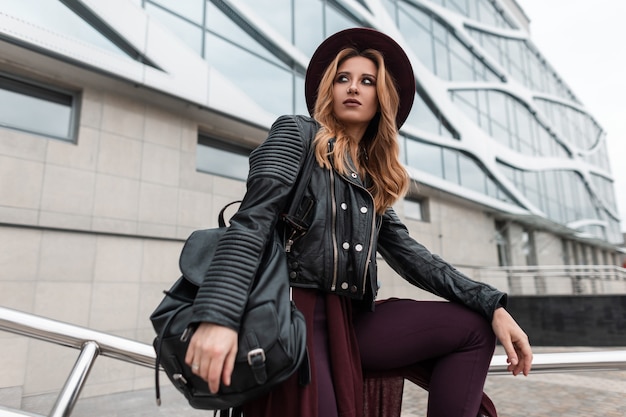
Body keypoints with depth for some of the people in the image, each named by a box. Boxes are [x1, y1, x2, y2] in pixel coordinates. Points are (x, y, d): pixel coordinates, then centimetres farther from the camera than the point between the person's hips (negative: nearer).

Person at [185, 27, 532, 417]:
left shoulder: (374, 179, 19)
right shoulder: (296, 132, 2)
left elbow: (406, 252, 13)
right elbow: (253, 221, -12)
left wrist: (492, 305, 3)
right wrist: (217, 316, -25)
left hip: (350, 321, 6)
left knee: (475, 327, 0)